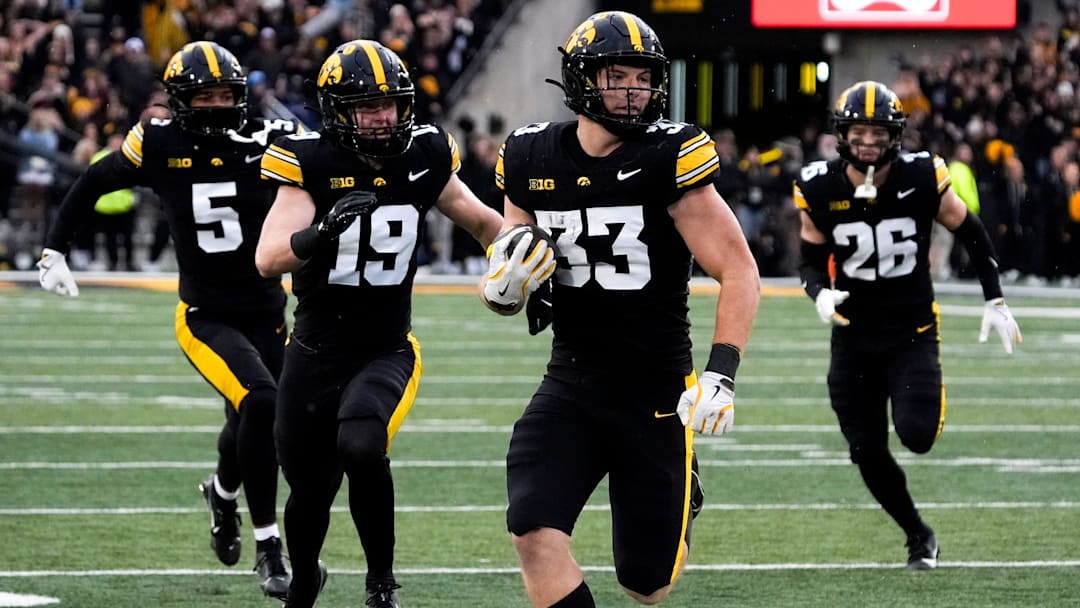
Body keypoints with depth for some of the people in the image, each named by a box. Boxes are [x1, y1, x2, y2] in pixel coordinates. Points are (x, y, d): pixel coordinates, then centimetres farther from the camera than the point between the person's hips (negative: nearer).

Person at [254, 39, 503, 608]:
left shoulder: (423, 160, -5)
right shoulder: (311, 166, -13)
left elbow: (483, 222, 13)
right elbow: (268, 259, -24)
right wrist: (319, 234, -42)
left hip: (385, 353, 0)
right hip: (315, 354, 0)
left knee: (361, 447, -30)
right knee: (310, 490, 13)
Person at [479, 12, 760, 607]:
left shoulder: (668, 159, -13)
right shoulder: (533, 160, -1)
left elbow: (739, 272, -12)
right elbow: (504, 289, 10)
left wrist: (721, 374, -24)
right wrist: (502, 284, -15)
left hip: (656, 391, -2)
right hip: (571, 384, 3)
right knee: (535, 533, -21)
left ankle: (679, 500, 43)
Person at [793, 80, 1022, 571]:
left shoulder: (922, 178, -13)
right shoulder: (820, 189, -9)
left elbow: (971, 234, 2)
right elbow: (811, 259, 4)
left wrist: (995, 301, 2)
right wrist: (820, 294, -18)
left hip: (913, 331, -2)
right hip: (854, 336, 2)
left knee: (917, 436, -19)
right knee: (868, 453, 0)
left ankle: (923, 400, 18)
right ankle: (918, 535, 22)